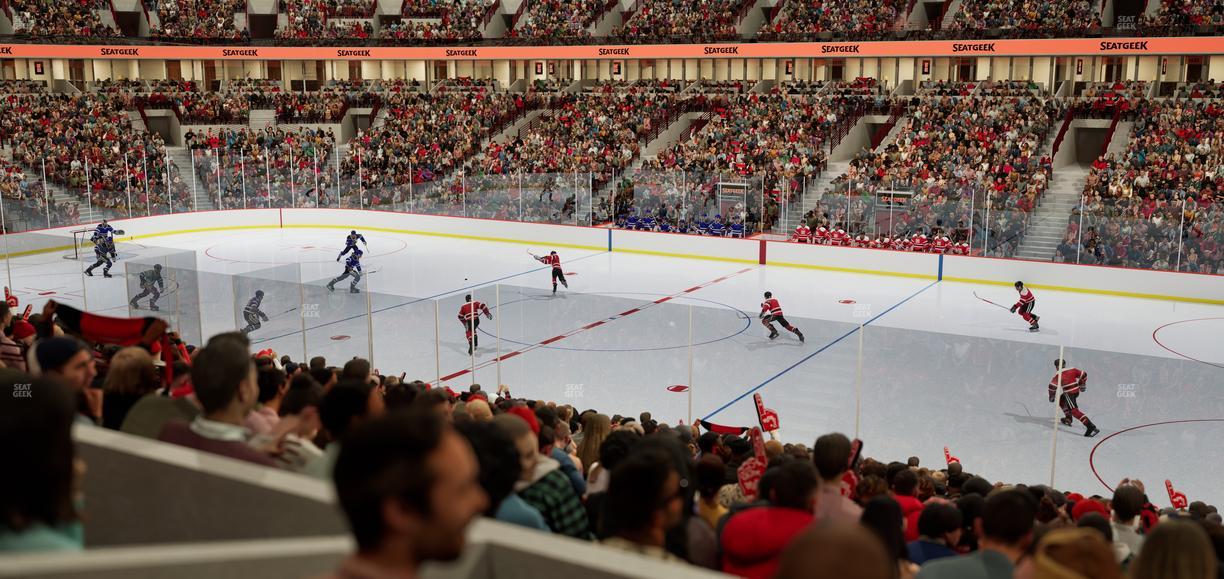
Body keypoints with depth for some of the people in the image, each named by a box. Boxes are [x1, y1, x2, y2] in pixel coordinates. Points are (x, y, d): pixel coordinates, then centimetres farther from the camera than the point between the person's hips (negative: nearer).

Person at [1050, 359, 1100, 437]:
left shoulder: (1058, 374, -7)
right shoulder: (1072, 370, 8)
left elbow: (1053, 386, -12)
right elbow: (1083, 374, 11)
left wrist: (1052, 396, 2)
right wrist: (1082, 385, 27)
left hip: (1069, 393, -8)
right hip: (1076, 391, 8)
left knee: (1074, 410, -13)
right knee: (1061, 399, 31)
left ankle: (1091, 427, -27)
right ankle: (1068, 419, 35)